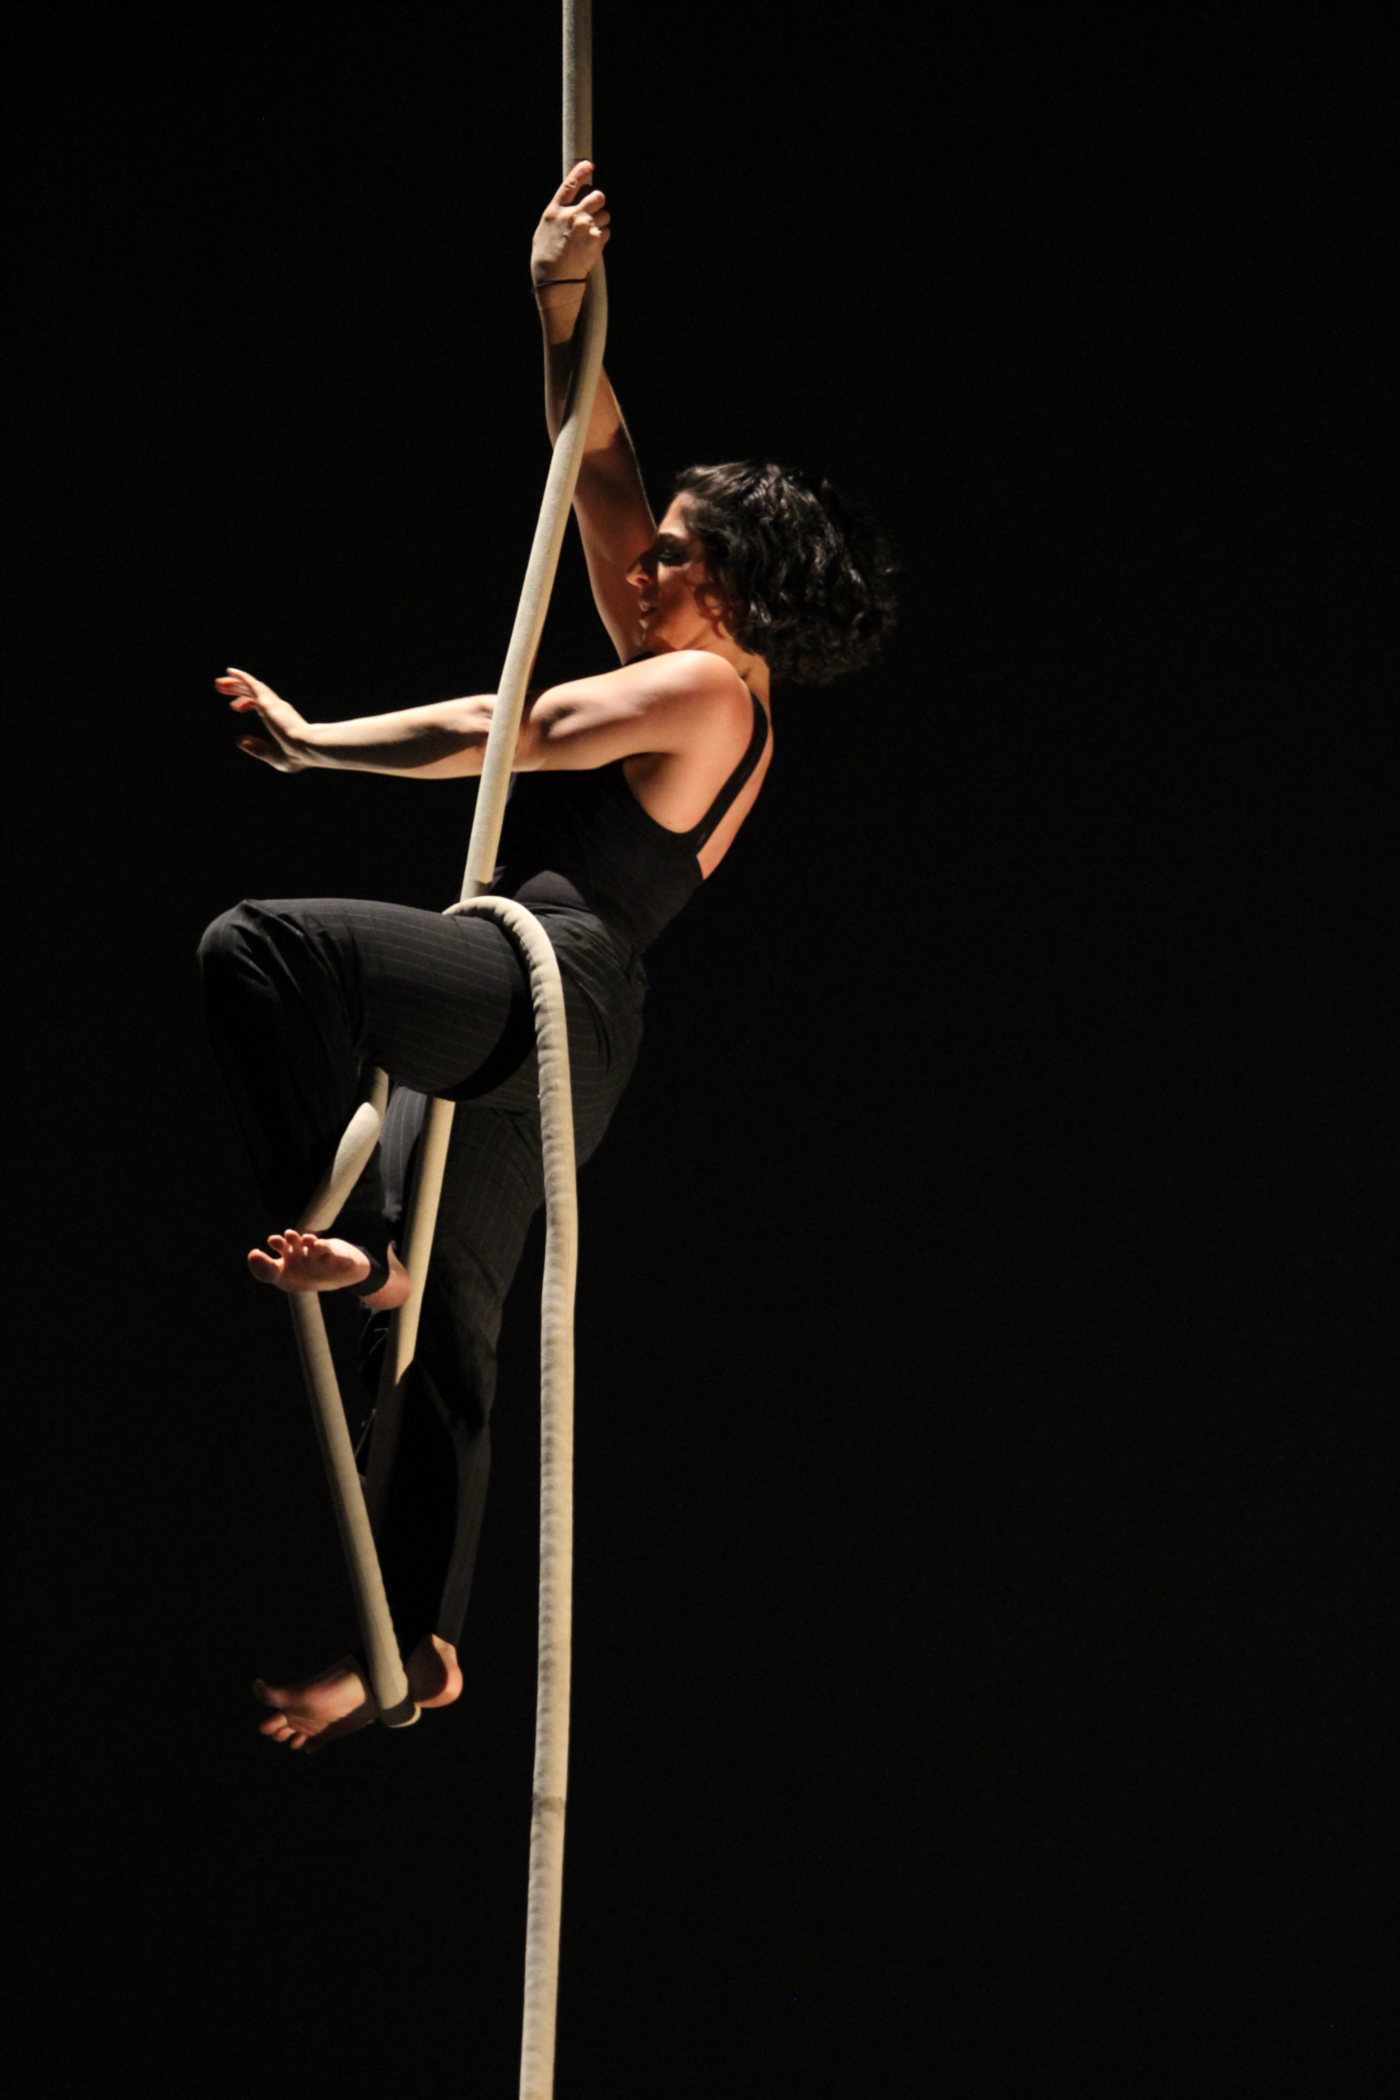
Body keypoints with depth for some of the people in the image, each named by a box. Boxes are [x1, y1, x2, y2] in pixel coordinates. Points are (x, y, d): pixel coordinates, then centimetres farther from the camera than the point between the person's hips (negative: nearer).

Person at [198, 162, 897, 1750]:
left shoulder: (703, 690, -6)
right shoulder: (680, 679, 20)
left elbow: (486, 734, -10)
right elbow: (596, 470, 22)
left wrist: (311, 741, -2)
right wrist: (560, 308, 17)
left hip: (538, 985, -10)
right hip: (525, 1029, 10)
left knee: (254, 947, -26)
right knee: (444, 1335, 10)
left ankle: (347, 1239, -22)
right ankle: (415, 1644, 13)